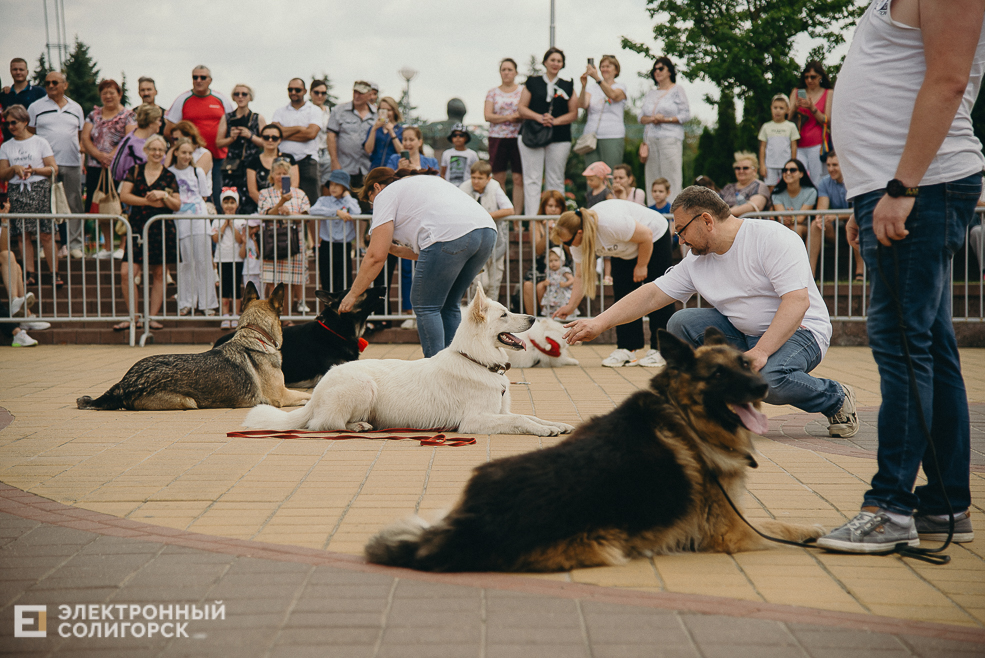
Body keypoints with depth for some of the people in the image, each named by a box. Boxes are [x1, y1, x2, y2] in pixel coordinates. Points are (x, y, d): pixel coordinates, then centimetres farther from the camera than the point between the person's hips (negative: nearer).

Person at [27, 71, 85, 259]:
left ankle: (75, 244, 9)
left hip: (72, 163, 2)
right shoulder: (36, 107, 7)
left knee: (74, 205, 3)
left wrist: (81, 156, 4)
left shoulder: (76, 108, 15)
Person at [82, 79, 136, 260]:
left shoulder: (128, 116, 2)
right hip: (95, 167, 4)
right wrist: (99, 155, -10)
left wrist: (112, 156, -18)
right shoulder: (94, 115, 14)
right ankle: (107, 246, 13)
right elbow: (85, 138, 6)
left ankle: (123, 245, -1)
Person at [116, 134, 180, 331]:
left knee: (158, 274, 3)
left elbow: (177, 205, 6)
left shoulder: (169, 176, 7)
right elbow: (124, 196, -2)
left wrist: (163, 196, -11)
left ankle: (152, 317, 10)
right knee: (126, 273, -10)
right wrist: (149, 201, -9)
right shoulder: (135, 171, 7)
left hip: (161, 228, 0)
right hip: (137, 227, 0)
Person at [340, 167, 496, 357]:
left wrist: (353, 294, 12)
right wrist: (394, 249, 34)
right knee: (448, 305, 19)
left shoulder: (386, 194, 14)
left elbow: (376, 256, 5)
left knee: (426, 306, 6)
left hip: (451, 235, -8)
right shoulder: (425, 180, 37)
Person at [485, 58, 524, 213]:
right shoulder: (493, 92, 10)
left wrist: (517, 117, -18)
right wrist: (509, 117, -11)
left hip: (517, 138, -1)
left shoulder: (522, 91, 8)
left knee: (518, 179, -5)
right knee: (498, 178, 0)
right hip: (497, 138, 1)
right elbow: (487, 115, -1)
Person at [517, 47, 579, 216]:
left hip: (559, 138, 1)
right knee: (532, 179, -7)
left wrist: (555, 121, -9)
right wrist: (539, 117, -13)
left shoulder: (568, 86, 13)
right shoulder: (532, 82, 10)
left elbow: (573, 113, 7)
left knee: (556, 181, 3)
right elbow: (522, 109, 5)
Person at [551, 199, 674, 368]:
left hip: (654, 239, -7)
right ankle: (627, 349, 0)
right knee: (622, 295, -2)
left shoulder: (611, 224, -42)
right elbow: (580, 276, -10)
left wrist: (641, 266, -18)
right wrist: (571, 306, -17)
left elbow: (646, 236, -29)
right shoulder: (578, 241, -18)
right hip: (626, 253, 7)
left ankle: (660, 350, -3)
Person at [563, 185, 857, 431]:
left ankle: (836, 398, -5)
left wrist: (760, 351, -33)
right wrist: (600, 323, -3)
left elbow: (798, 301, -25)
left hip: (799, 330, -6)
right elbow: (652, 295, 6)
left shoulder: (772, 238, -17)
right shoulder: (697, 261, 4)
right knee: (681, 323, -12)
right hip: (743, 334, 6)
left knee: (769, 378, -37)